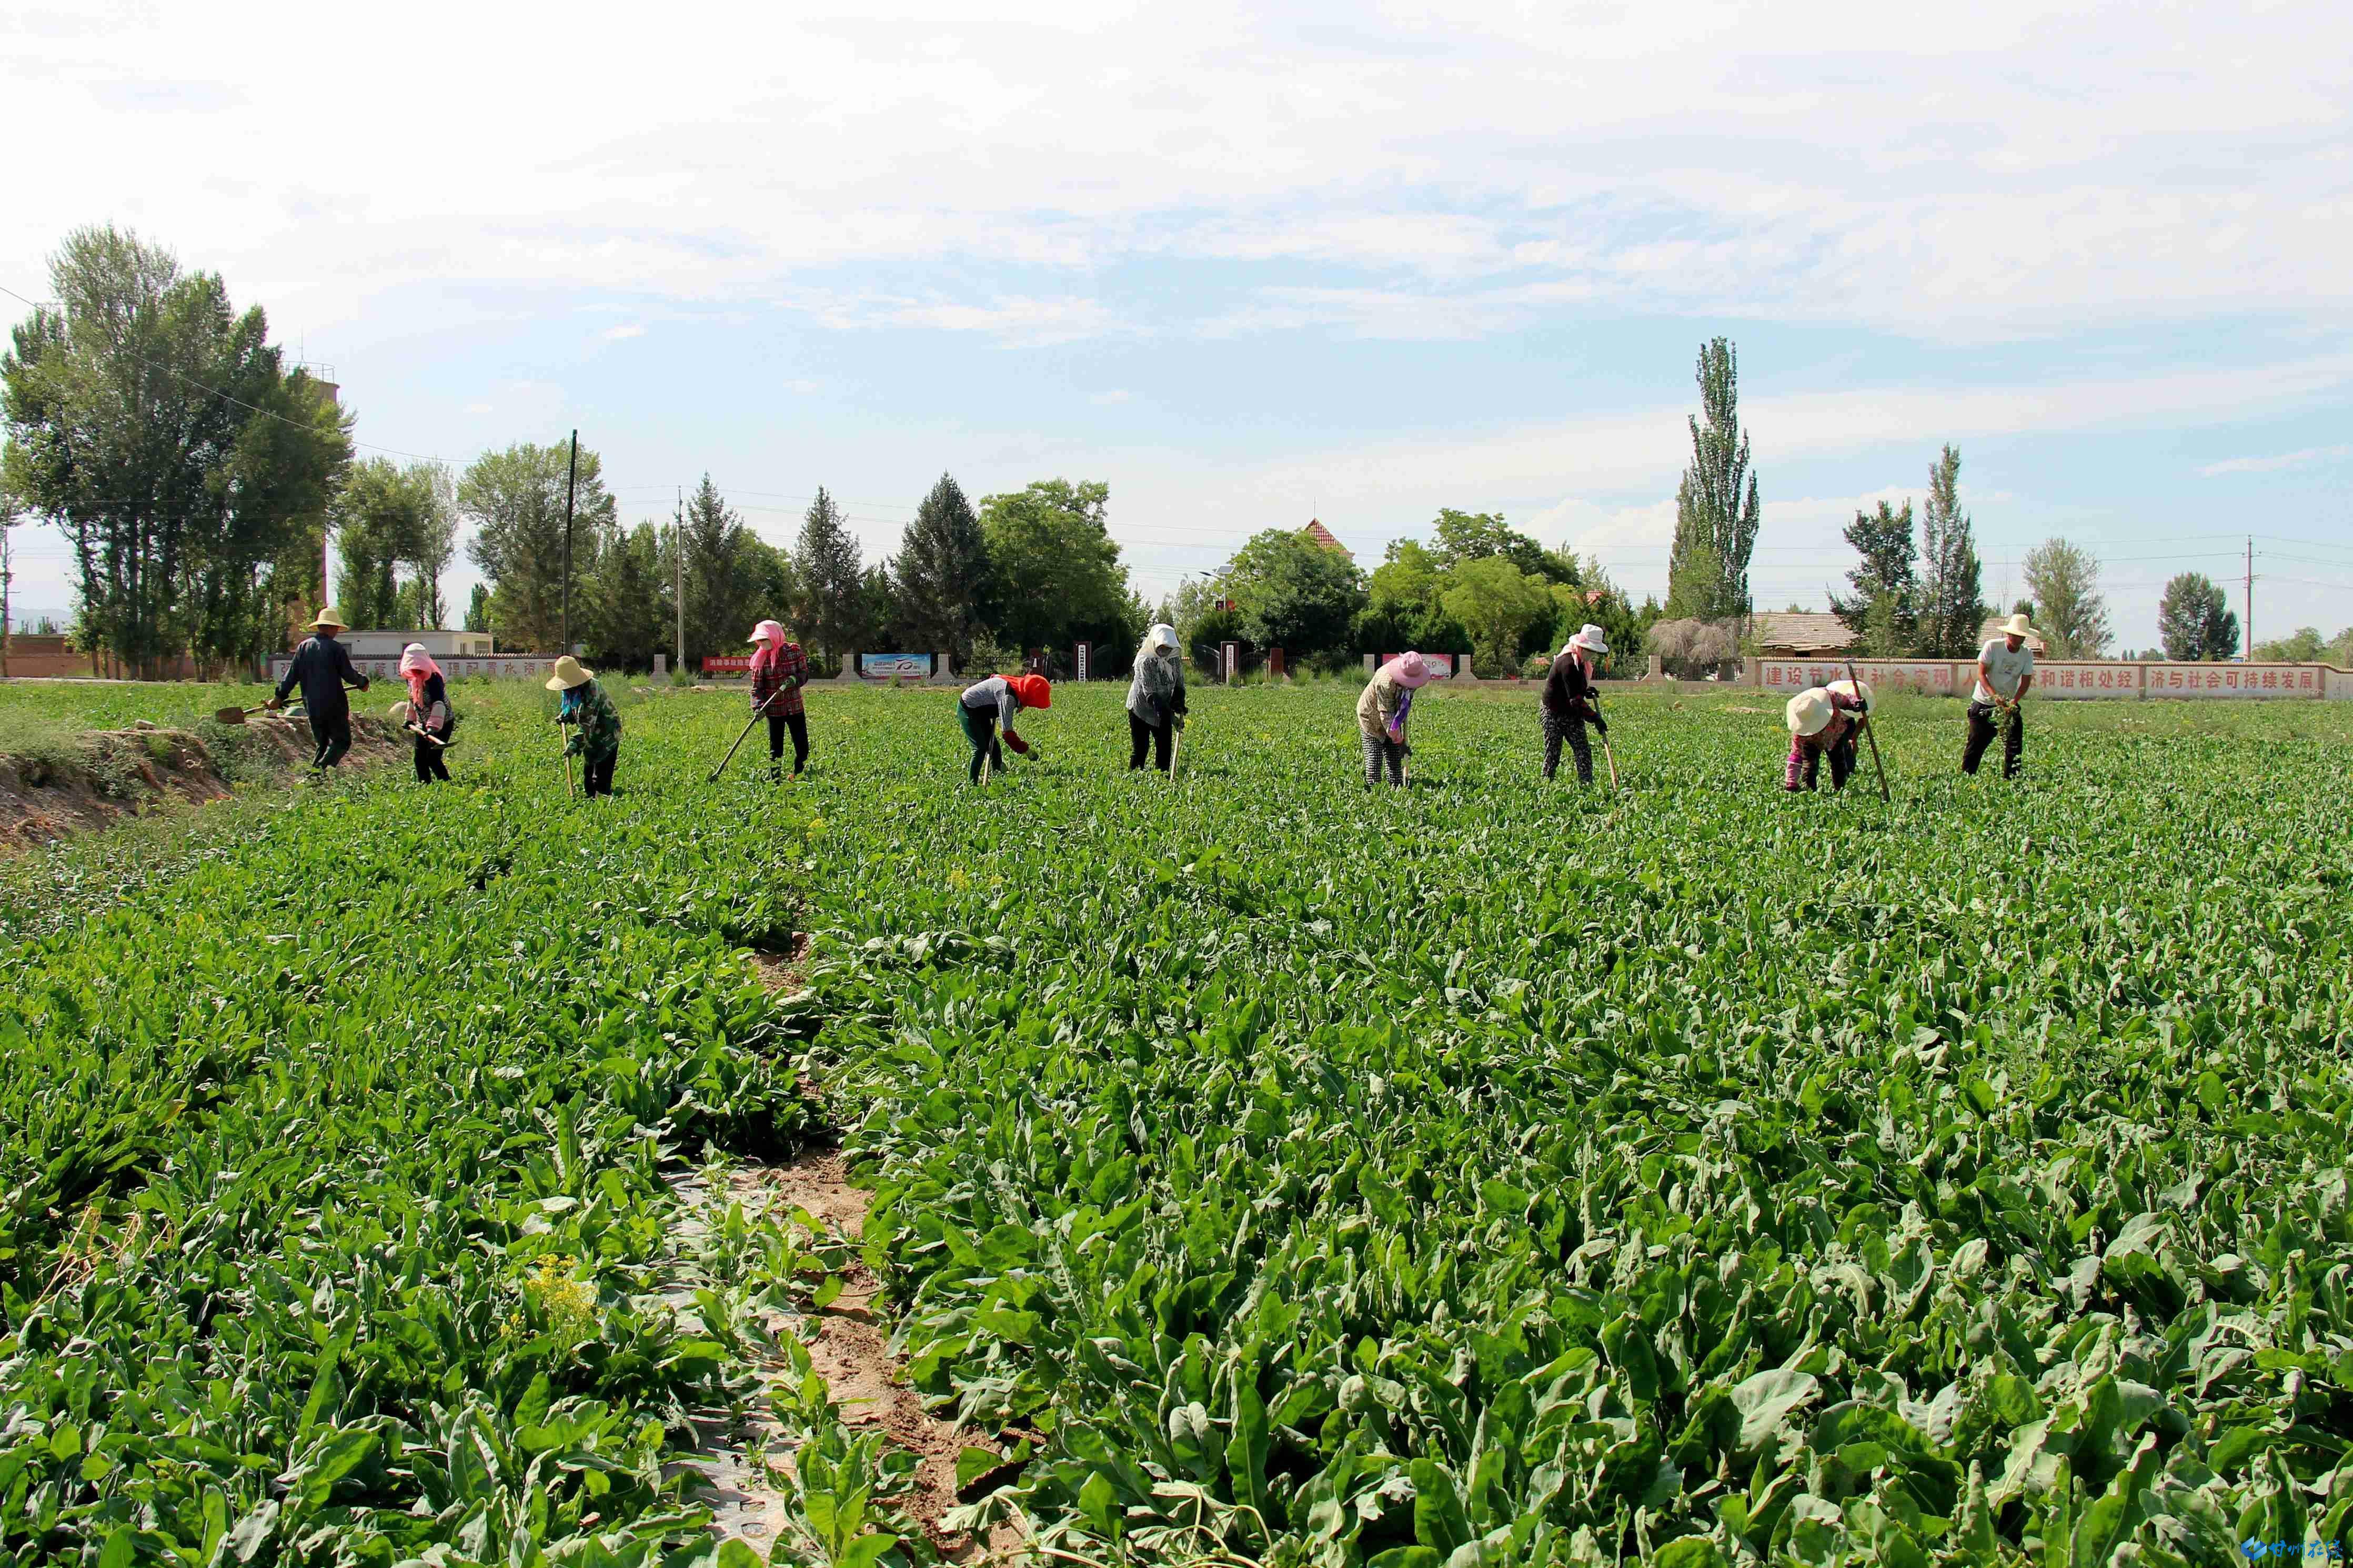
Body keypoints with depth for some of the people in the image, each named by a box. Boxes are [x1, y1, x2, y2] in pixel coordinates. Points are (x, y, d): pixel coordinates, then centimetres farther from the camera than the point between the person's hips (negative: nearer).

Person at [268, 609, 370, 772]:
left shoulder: (304, 647, 7)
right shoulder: (336, 648, -9)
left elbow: (292, 675, 6)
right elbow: (349, 674, -8)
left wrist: (280, 697, 12)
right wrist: (363, 683, 12)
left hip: (312, 707, 6)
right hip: (334, 706, -6)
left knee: (322, 743, 16)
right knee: (342, 741, 1)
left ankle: (314, 773, 3)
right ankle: (321, 767, -21)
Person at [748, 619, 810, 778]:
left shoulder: (794, 651, -3)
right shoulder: (759, 659, -3)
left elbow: (804, 673, 1)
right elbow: (757, 687, -3)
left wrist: (795, 679, -21)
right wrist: (758, 706, -18)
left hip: (795, 707, 1)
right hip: (774, 710, -1)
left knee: (802, 747, 3)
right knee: (776, 749, 3)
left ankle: (799, 780, 16)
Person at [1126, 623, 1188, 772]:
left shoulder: (1176, 659, -3)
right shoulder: (1145, 661, -23)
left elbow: (1180, 684, 7)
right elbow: (1150, 693, -28)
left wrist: (1179, 704, -14)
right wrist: (1172, 717, -34)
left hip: (1163, 709, 6)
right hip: (1141, 708, -6)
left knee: (1165, 745, 5)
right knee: (1140, 747, -4)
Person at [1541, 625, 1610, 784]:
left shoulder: (1580, 662, 6)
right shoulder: (1568, 663, -24)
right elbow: (1575, 699, -28)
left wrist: (1587, 691, 4)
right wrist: (1594, 718, -28)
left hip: (1572, 715, 9)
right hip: (1554, 715, -9)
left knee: (1584, 752, 1)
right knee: (1552, 756, -1)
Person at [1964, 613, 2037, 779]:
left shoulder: (2027, 654, -5)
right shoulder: (1992, 646, -15)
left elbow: (2026, 682, -6)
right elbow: (1981, 674, -16)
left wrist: (2014, 702, -24)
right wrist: (1994, 696, -30)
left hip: (2009, 704, 3)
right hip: (1983, 703, -3)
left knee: (2015, 743, -6)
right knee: (1976, 743, -2)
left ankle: (2011, 779, 2)